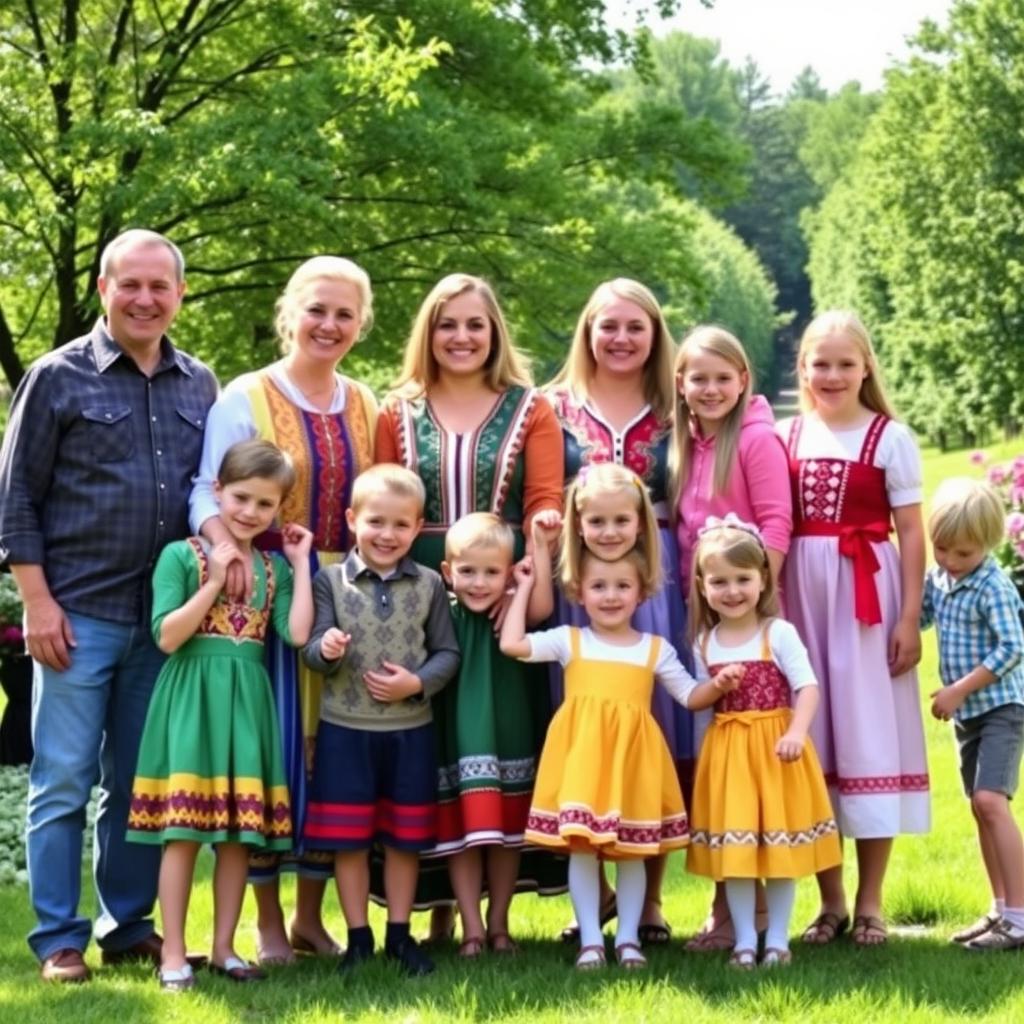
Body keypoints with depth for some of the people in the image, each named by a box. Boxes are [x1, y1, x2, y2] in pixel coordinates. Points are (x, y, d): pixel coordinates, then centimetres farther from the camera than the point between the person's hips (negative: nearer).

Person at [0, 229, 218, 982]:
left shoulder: (199, 386, 11)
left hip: (167, 618, 4)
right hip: (78, 613, -4)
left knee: (142, 782, 10)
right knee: (63, 780, -1)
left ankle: (130, 927, 19)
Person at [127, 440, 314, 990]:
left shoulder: (274, 567, 10)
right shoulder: (181, 555, -3)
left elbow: (297, 633, -4)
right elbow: (168, 636, -12)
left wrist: (301, 563, -1)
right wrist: (214, 582, -15)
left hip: (246, 700, 4)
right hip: (192, 697, -4)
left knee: (239, 831, 5)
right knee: (183, 828, -5)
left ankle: (223, 948, 14)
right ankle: (173, 954, 0)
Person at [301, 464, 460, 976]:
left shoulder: (429, 585, 1)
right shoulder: (331, 579, -2)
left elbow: (448, 653, 1)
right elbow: (313, 648, -6)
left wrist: (418, 683, -16)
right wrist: (326, 649, -29)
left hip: (410, 731, 1)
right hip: (345, 730, -1)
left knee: (405, 837, 9)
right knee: (348, 839, 4)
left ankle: (399, 933, 22)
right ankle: (358, 937, 15)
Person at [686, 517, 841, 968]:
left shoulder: (779, 633, -7)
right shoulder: (705, 644, 6)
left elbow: (807, 686, -13)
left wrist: (796, 733, -25)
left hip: (775, 747, -3)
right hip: (726, 751, 3)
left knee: (780, 844, 3)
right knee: (733, 846, 3)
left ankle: (777, 939, 13)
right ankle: (744, 940, 13)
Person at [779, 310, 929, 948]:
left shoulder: (890, 437, -1)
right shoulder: (786, 438, 8)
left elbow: (911, 533, -3)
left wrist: (910, 618, -8)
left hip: (868, 597, -3)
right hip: (801, 598, 3)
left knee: (869, 738, -1)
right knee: (810, 744, 5)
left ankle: (870, 902, 7)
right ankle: (831, 902, 15)